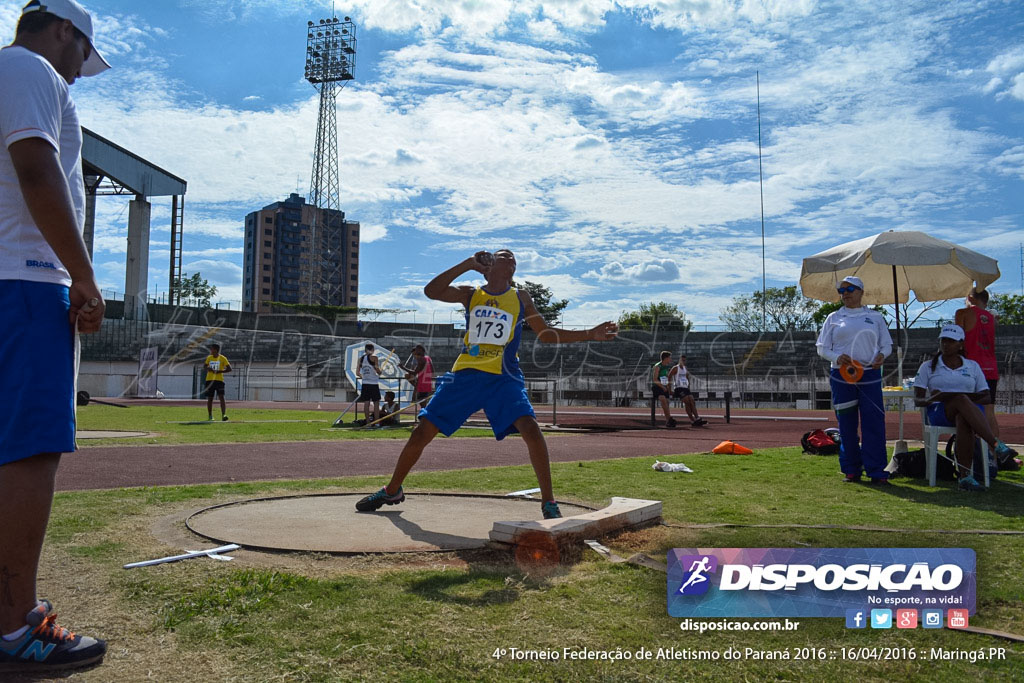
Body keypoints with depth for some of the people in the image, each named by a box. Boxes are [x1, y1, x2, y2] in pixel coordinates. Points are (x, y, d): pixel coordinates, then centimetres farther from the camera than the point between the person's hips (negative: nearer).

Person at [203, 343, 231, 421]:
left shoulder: (222, 358, -3)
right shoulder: (209, 358, 10)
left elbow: (229, 369, -4)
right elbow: (204, 367, 18)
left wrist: (219, 371, -16)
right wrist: (208, 369, -6)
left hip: (219, 380, -4)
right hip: (209, 380, 4)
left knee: (221, 397, -15)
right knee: (209, 398, 7)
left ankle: (223, 415, -20)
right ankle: (210, 416, 19)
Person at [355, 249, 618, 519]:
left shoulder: (521, 298, 11)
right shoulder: (470, 294, 8)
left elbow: (546, 334, 16)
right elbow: (431, 291, -9)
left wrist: (589, 335, 8)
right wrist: (468, 264, -9)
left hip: (504, 378, 0)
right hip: (465, 374, 1)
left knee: (531, 429, -22)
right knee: (422, 431, -1)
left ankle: (548, 502, -6)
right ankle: (392, 491, 22)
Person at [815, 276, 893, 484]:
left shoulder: (875, 317, 12)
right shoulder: (834, 317, 10)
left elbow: (887, 344, 14)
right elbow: (822, 348, 7)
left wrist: (881, 355, -9)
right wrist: (837, 357, -13)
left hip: (870, 375, 0)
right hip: (842, 376, 0)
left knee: (874, 423, -6)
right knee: (847, 425, 4)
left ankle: (877, 471, -1)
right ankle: (851, 470, 13)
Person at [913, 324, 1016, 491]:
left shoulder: (973, 366, 19)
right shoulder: (928, 367, 15)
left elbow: (987, 397, 11)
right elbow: (917, 399, 5)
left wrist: (970, 398, -11)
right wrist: (931, 399, -19)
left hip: (972, 411, 1)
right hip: (939, 413, -1)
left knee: (963, 419, -40)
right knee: (961, 399, -38)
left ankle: (965, 476, -49)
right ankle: (996, 445, -48)